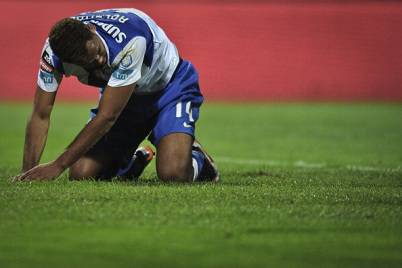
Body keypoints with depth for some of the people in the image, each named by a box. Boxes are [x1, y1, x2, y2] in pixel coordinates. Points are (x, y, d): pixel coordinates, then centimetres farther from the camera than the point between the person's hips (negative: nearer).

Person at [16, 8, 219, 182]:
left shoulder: (129, 40, -40)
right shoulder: (53, 52, -26)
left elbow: (107, 117, -34)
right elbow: (40, 115, -16)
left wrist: (57, 166, -31)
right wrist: (28, 174, -27)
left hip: (169, 89, -5)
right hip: (119, 96, 5)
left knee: (173, 175, -26)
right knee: (81, 175, -9)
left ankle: (196, 160, 10)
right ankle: (134, 160, 22)